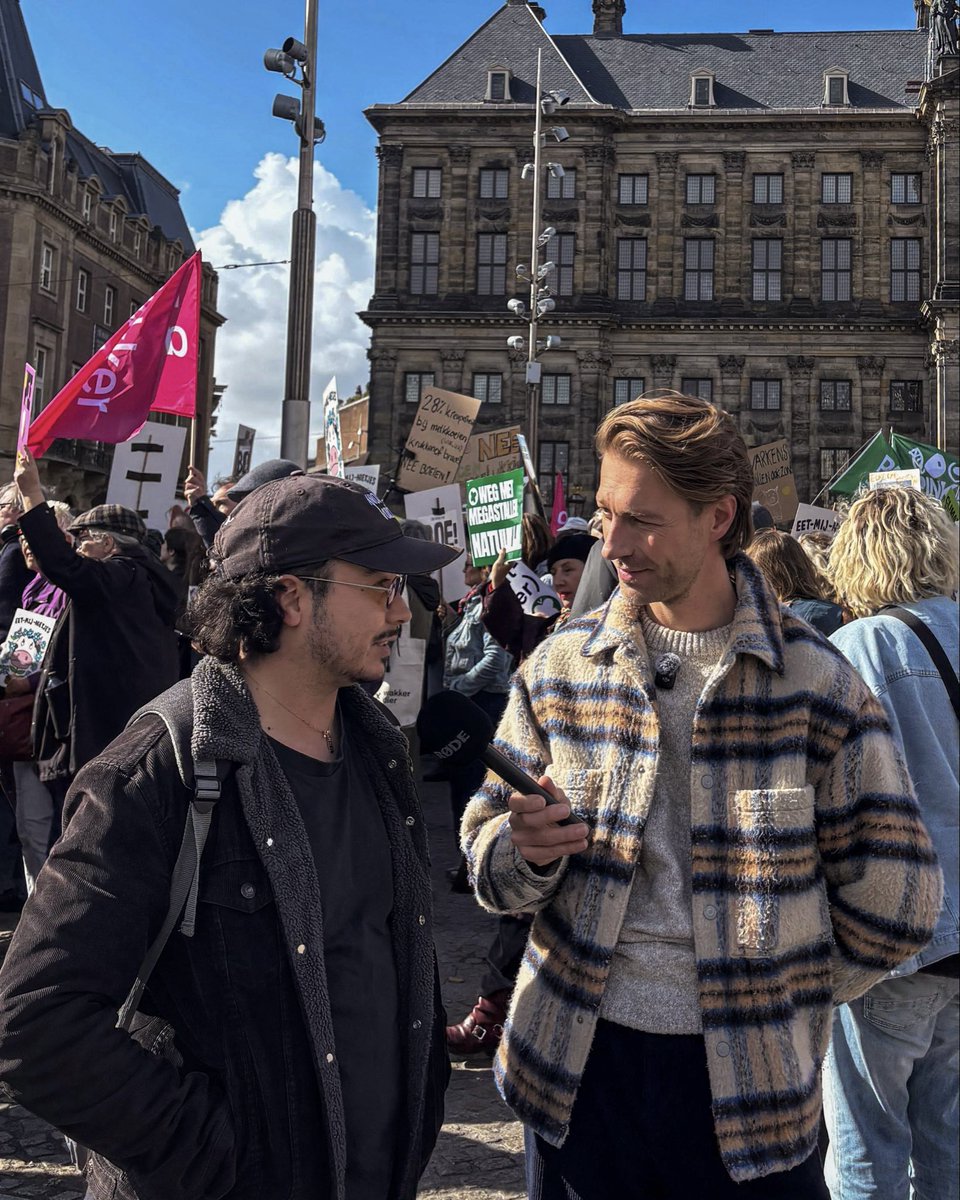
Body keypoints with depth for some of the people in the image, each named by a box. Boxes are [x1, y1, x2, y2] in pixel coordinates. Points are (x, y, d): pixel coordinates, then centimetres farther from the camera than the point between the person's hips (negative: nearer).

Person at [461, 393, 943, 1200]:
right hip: (576, 1067, 3)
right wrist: (524, 852, -16)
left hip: (748, 1086, -2)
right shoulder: (560, 668, 0)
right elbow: (486, 849, 5)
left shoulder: (817, 683, -8)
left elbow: (895, 904, -2)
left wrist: (778, 1005, 3)